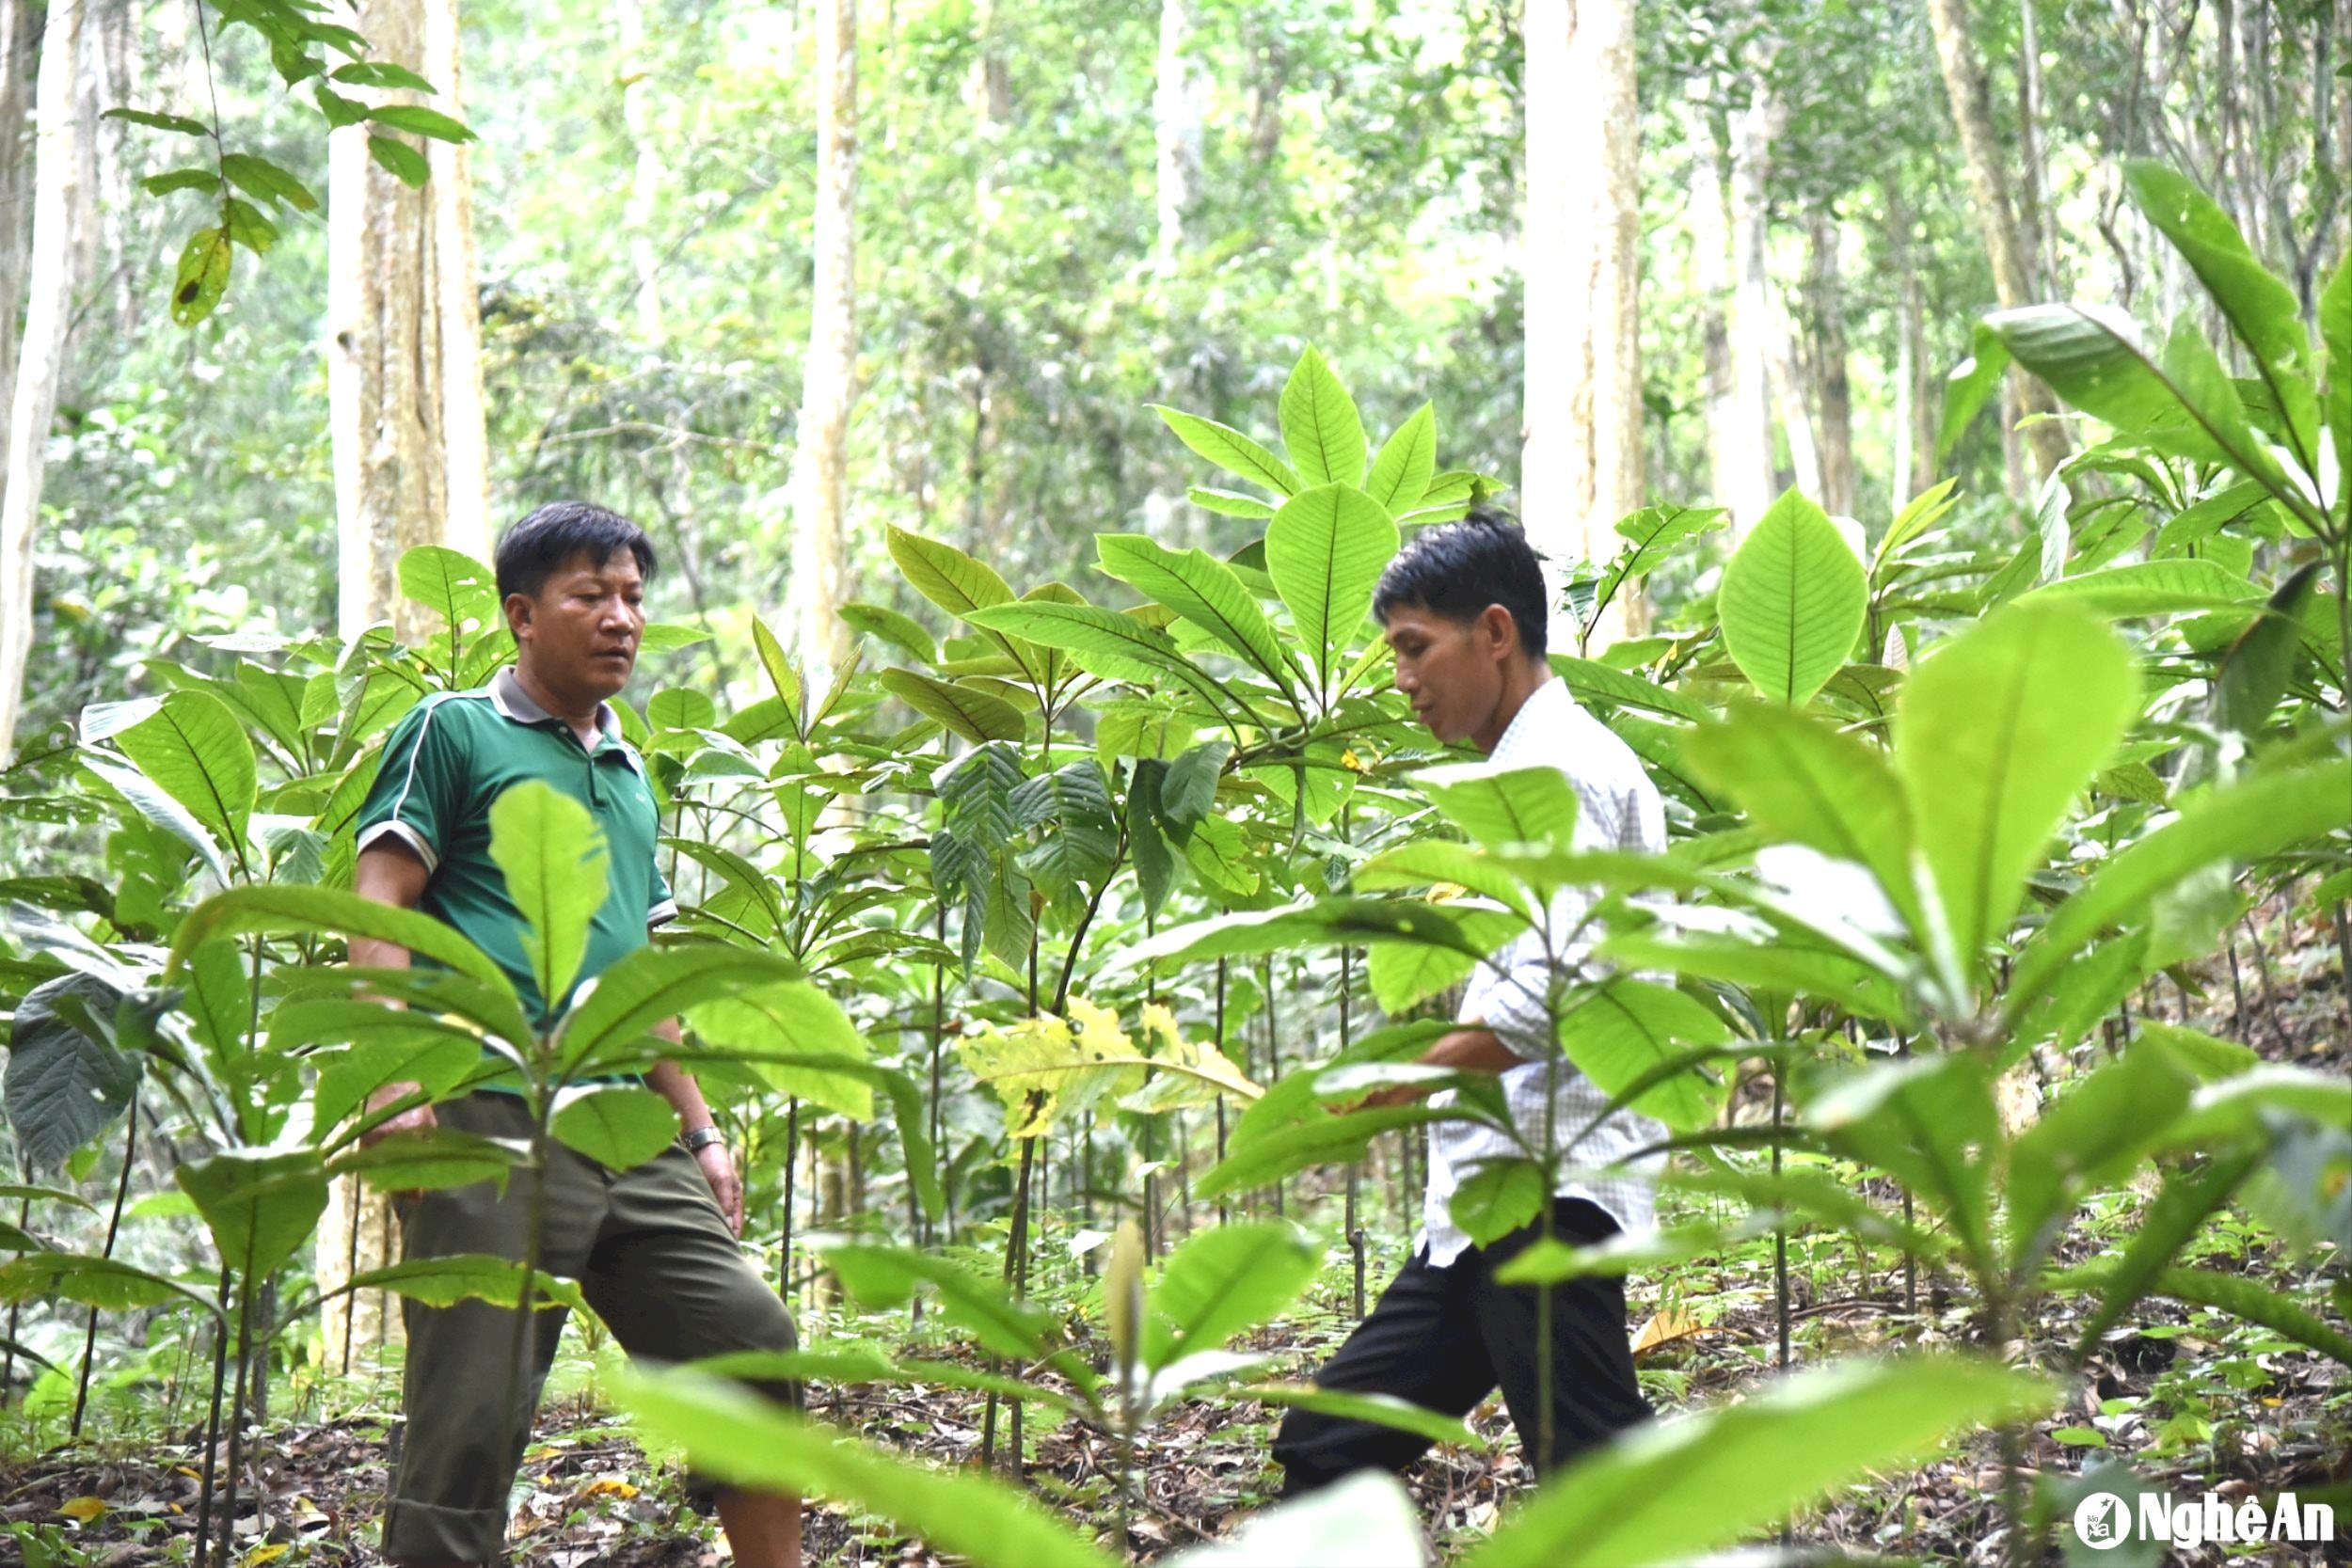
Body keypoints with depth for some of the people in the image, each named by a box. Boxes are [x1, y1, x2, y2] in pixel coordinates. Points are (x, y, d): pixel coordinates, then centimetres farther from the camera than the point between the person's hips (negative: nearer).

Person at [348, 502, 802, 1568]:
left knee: (751, 1341, 1)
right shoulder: (452, 732, 6)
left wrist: (698, 1130, 22)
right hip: (492, 1125, -7)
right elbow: (378, 909, -4)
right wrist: (394, 1079, -17)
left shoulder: (630, 776, 25)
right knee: (474, 1413, -9)